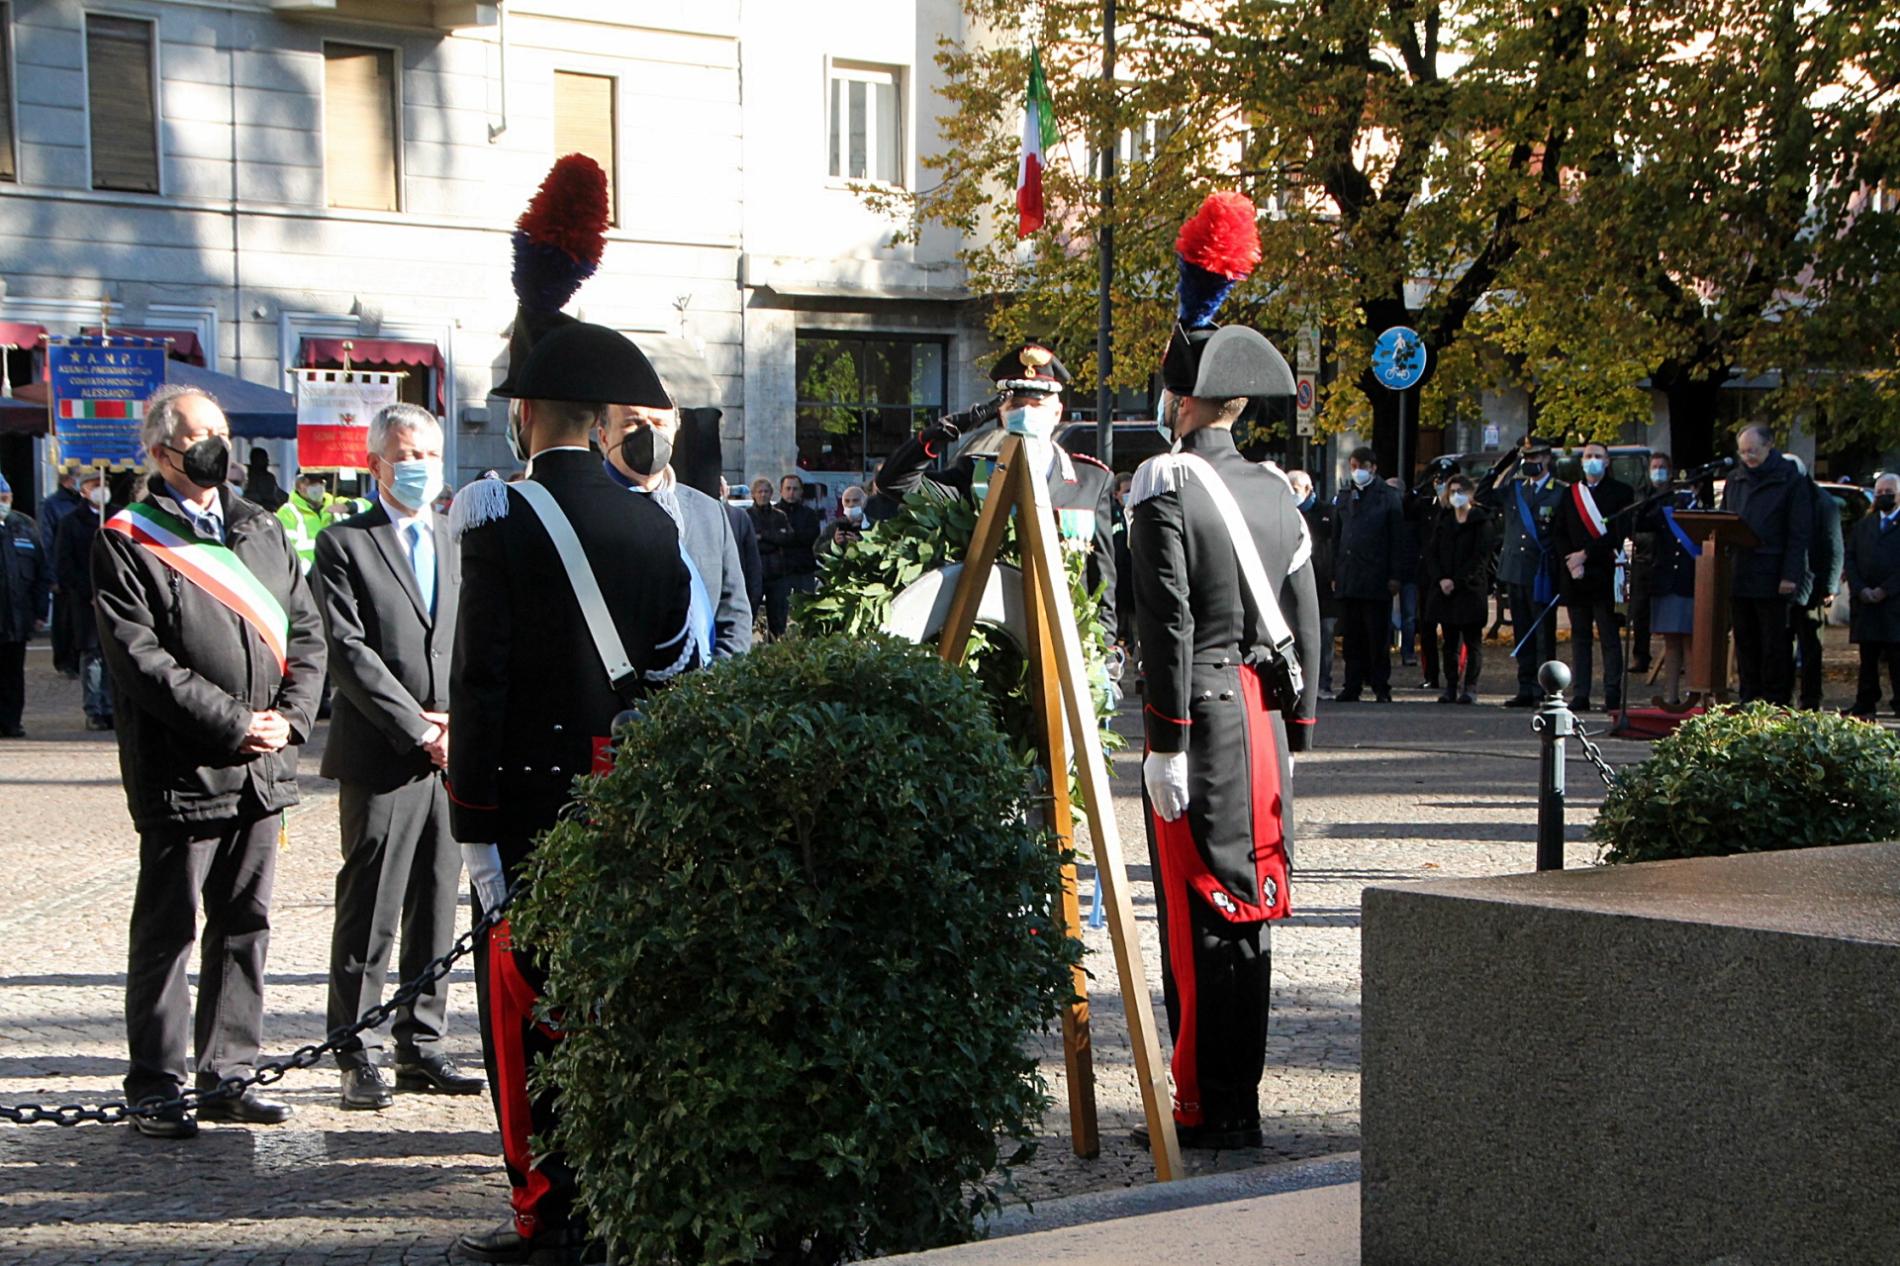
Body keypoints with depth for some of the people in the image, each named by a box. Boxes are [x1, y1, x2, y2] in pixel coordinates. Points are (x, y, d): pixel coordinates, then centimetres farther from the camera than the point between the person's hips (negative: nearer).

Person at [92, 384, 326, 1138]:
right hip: (181, 773, -6)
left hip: (262, 768, 6)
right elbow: (141, 660, -13)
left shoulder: (261, 530, 15)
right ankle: (155, 1090, 9)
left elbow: (306, 632, 12)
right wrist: (235, 724, -15)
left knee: (246, 926, 10)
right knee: (167, 932, 1)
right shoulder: (126, 544, -5)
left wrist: (289, 717, -4)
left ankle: (228, 1076, 19)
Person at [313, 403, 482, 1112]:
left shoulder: (458, 546, 15)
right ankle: (356, 1057, 4)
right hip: (379, 759, -5)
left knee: (436, 907, 9)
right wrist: (417, 728, -12)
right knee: (369, 913, -3)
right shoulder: (343, 545, 0)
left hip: (450, 754, 5)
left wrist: (458, 724, -3)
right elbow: (350, 652, -9)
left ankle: (423, 1047, 18)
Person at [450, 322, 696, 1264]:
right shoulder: (653, 525, 5)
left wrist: (472, 825, -11)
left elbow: (479, 681, -13)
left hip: (529, 799, -5)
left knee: (524, 1006, 2)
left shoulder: (502, 521, -10)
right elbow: (678, 669, 8)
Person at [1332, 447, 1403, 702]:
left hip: (1377, 578, -4)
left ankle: (1381, 687, 3)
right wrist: (1335, 574, 9)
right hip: (1348, 580, 4)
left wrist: (1395, 576, -7)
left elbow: (1397, 540, 0)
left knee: (1378, 637, -1)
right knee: (1353, 637, 5)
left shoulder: (1388, 498, 2)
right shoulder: (1344, 497, 14)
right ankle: (1352, 685, 9)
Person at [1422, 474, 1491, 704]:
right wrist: (1440, 579, -7)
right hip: (1445, 590, 5)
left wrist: (1457, 582, -14)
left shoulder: (1480, 523, -2)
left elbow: (1480, 557, -9)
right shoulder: (1444, 523, 15)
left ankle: (1470, 687, -2)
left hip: (1471, 589, -5)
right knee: (1449, 642, 6)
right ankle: (1451, 687, 9)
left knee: (1472, 641, -2)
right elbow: (1431, 553, 9)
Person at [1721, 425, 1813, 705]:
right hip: (1739, 574, 6)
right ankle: (1748, 700, 13)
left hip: (1772, 575, -6)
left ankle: (1776, 701, 0)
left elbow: (1799, 533, -6)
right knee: (1745, 641, 8)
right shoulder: (1735, 480, 15)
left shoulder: (1791, 480, -3)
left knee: (1775, 643, -3)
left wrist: (1790, 575, -14)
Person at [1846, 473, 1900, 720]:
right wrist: (1860, 590, -5)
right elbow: (1850, 559, 11)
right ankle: (1865, 706, 8)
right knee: (1868, 658, 6)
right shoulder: (1863, 525, 18)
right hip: (1865, 602, 4)